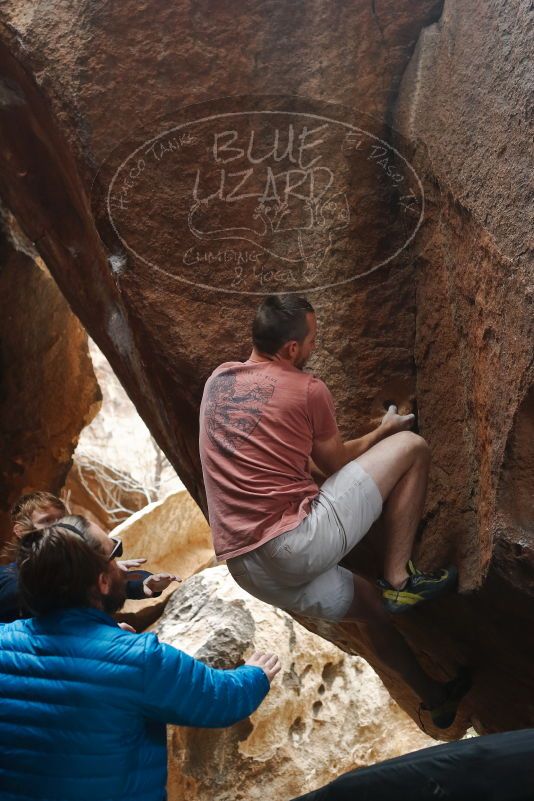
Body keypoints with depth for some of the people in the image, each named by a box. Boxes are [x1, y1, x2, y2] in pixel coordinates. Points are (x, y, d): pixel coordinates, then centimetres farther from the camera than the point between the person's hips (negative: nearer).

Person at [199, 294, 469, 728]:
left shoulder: (218, 379, 13)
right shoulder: (307, 389, -6)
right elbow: (338, 464, 9)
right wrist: (384, 431, 27)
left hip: (246, 568, 8)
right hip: (296, 546, -7)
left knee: (366, 599, 30)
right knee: (411, 446, 1)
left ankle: (435, 697, 43)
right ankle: (400, 579, 7)